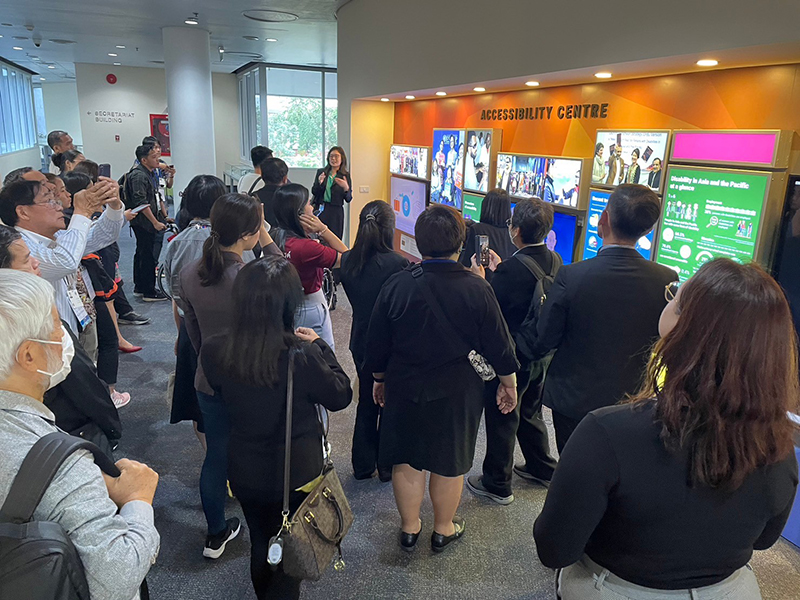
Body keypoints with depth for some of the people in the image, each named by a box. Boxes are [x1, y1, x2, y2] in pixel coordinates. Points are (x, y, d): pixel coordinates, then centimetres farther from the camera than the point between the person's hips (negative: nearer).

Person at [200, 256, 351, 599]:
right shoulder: (303, 356, -32)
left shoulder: (213, 351, -20)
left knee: (260, 545, 30)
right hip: (296, 474, -4)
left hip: (244, 474, 4)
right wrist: (319, 347, -5)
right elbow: (341, 396, -14)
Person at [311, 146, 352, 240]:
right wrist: (319, 183, -13)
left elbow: (348, 199, -1)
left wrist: (346, 188, -20)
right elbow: (313, 192, 6)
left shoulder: (345, 176, 3)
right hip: (319, 210, 1)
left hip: (336, 212, -1)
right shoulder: (320, 172, 8)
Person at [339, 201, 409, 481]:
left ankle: (363, 464, 33)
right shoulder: (397, 264, -24)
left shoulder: (347, 261, -7)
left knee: (366, 401, 21)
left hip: (361, 342, 5)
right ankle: (387, 466, 29)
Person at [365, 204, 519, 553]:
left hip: (405, 389, 1)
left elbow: (377, 345, -3)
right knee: (449, 462, 16)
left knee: (407, 459, 17)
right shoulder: (477, 289, -17)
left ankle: (409, 528, 34)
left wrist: (379, 379, 14)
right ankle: (443, 529, 35)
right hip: (458, 393, -1)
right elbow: (499, 345, -8)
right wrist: (509, 383, 8)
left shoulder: (397, 286, -12)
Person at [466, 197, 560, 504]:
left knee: (502, 421, 10)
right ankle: (542, 467, 45)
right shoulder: (554, 261, -4)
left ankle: (497, 484, 27)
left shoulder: (512, 268, -29)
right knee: (530, 412, 27)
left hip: (510, 358, -8)